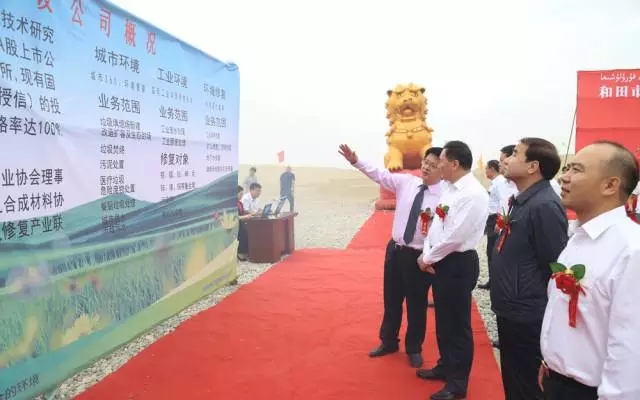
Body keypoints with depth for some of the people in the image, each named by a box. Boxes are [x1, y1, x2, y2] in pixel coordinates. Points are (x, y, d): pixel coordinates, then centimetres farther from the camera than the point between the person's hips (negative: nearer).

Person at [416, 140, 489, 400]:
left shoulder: (473, 194, -20)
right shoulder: (451, 189, 9)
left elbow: (455, 236, -23)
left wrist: (428, 257, -11)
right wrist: (427, 253, -2)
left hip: (458, 264, -9)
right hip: (440, 261, 9)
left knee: (458, 324, 5)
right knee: (443, 320, 21)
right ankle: (446, 366, 40)